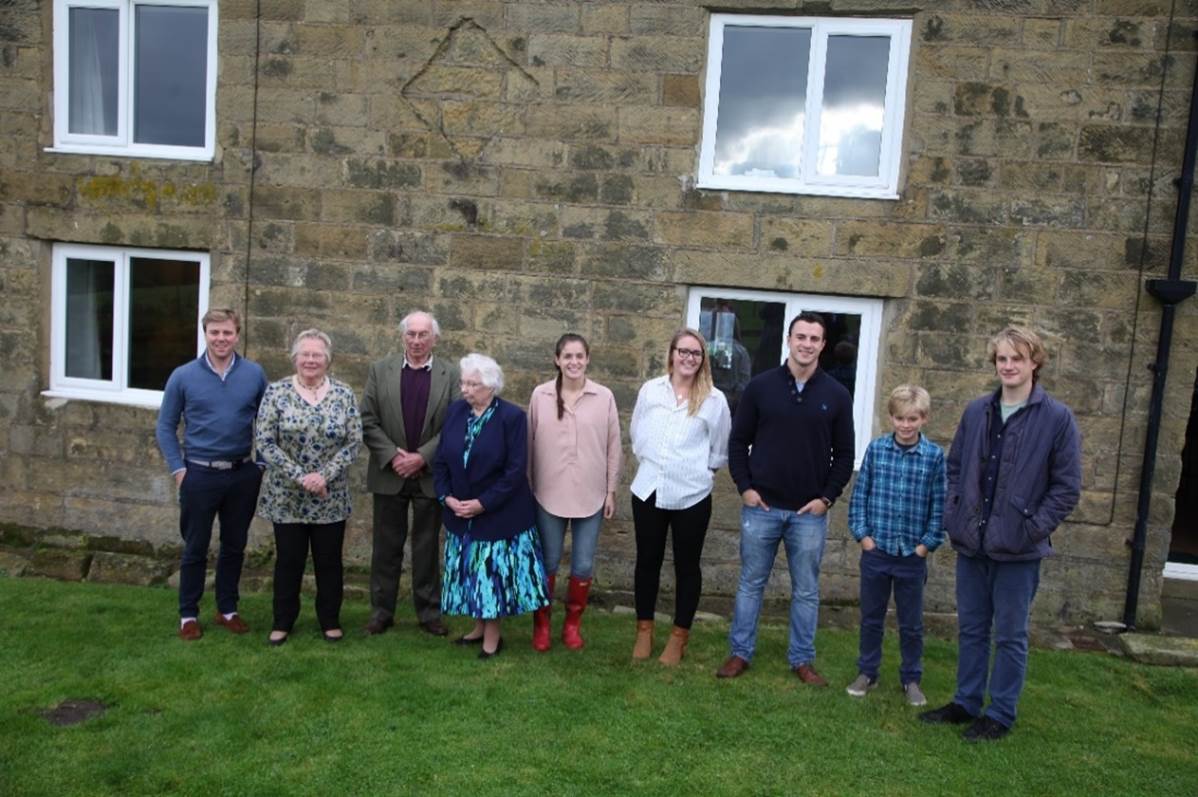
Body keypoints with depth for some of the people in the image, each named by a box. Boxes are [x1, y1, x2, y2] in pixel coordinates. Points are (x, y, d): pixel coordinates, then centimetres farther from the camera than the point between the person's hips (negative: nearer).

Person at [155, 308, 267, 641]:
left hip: (243, 474, 2)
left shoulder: (254, 374, -1)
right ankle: (188, 614, 23)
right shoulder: (183, 376, -3)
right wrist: (178, 469, -4)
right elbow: (165, 427, 2)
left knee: (234, 546, 13)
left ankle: (228, 609, 28)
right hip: (200, 475, -1)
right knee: (195, 549, 9)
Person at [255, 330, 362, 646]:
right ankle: (282, 621, 26)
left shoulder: (344, 394, -1)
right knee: (288, 560, 10)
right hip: (286, 496, -1)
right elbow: (264, 442, -9)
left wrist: (324, 476, -15)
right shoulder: (276, 392, -5)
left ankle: (330, 620, 26)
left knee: (329, 561, 10)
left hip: (331, 497, 1)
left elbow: (354, 442, -4)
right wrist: (300, 476, -16)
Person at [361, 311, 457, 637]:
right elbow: (368, 421, -1)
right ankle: (381, 611, 20)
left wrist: (422, 457, -14)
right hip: (389, 474, 1)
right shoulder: (380, 370, 2)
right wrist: (393, 456, -12)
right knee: (386, 546, 9)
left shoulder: (450, 376, -1)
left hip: (430, 474, 0)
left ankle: (429, 612, 19)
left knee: (427, 547, 9)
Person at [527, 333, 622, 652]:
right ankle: (541, 624, 27)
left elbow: (613, 447, 2)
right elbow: (529, 444, 3)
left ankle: (572, 623, 28)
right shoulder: (540, 395, -2)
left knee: (583, 566, 8)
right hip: (549, 495, 0)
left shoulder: (604, 397, -3)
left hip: (591, 496, 0)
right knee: (548, 562, 10)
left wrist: (611, 491, 2)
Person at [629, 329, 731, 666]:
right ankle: (644, 630, 28)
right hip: (648, 489, 2)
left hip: (692, 495, -2)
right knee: (647, 561, 13)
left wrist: (698, 470, 7)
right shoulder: (650, 390, 1)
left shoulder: (714, 399, -5)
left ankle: (679, 636, 23)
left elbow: (720, 450, 4)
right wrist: (653, 464, 9)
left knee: (686, 565, 9)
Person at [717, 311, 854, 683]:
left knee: (806, 590, 10)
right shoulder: (761, 386, 0)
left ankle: (802, 659, 23)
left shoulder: (836, 395, 2)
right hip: (761, 507, 0)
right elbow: (738, 441, 4)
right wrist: (745, 487, -5)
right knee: (751, 583, 10)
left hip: (810, 512, 1)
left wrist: (827, 497, -3)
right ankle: (740, 653, 21)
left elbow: (844, 454, 6)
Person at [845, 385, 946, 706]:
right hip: (875, 551, 1)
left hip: (913, 556, -1)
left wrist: (926, 544, -5)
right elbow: (859, 495, 1)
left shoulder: (935, 456, -6)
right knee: (870, 618, 14)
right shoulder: (876, 449, -3)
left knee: (911, 624, 13)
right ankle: (867, 673, 29)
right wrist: (863, 535, -4)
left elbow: (940, 505, -2)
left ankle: (911, 679, 29)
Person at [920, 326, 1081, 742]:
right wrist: (954, 513, 3)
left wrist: (1035, 527, -12)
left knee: (1010, 636, 8)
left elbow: (1067, 486, -7)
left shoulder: (1058, 418, -8)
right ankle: (966, 703, 30)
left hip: (1018, 548, -4)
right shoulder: (976, 411, 5)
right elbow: (955, 466, 14)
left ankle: (1001, 714, 22)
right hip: (971, 542, 4)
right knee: (970, 629, 15)